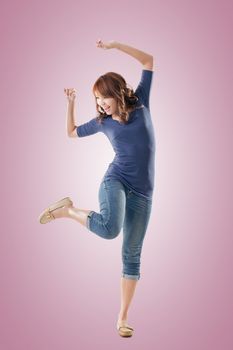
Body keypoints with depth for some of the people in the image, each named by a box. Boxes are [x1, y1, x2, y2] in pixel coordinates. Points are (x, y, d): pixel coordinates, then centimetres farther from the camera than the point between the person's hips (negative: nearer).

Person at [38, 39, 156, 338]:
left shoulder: (140, 104, 5)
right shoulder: (102, 122, 7)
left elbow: (149, 60, 6)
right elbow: (72, 132, 24)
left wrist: (115, 45, 0)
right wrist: (70, 103, 10)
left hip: (142, 192, 1)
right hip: (115, 180, -1)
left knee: (132, 255, 4)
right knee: (109, 228, -35)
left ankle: (123, 318, 13)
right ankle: (68, 209, -8)